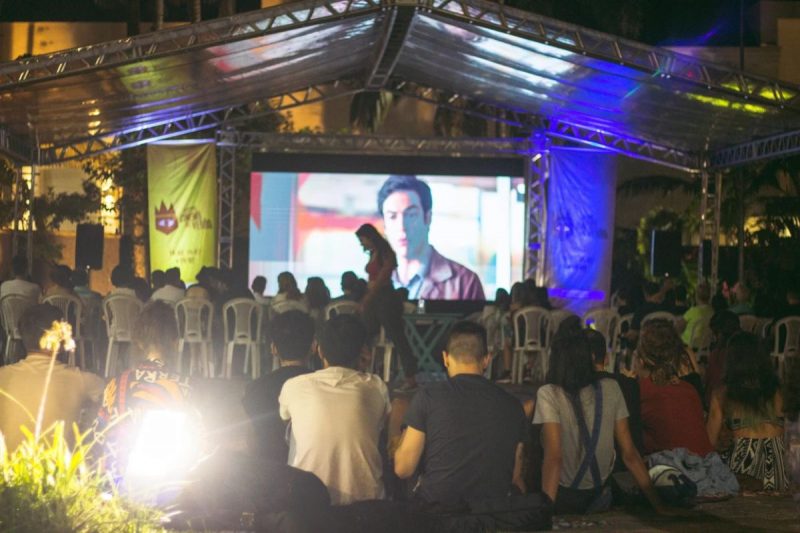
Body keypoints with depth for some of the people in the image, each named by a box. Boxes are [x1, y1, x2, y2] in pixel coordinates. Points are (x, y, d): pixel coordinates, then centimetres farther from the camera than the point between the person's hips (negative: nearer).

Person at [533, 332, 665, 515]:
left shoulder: (549, 395, -19)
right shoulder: (610, 389, -7)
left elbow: (554, 457, -28)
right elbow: (629, 454, -6)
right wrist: (658, 505, -1)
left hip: (563, 496, -4)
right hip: (598, 495, 4)